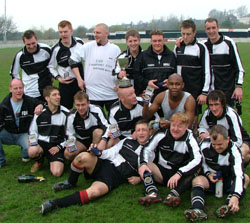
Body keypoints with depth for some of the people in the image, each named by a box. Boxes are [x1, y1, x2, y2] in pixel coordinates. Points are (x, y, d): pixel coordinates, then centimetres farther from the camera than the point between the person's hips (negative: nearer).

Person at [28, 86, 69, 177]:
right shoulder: (40, 113, -2)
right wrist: (34, 144, -9)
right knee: (32, 151, -34)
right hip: (42, 142, 1)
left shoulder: (66, 113, -5)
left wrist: (59, 147, -8)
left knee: (57, 172, -21)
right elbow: (33, 131, 8)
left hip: (57, 145, -1)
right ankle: (39, 161, 5)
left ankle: (52, 162, 17)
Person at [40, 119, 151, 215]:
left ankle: (54, 204, -33)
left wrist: (139, 178, -6)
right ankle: (70, 183, -2)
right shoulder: (127, 141, 19)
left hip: (115, 177, -3)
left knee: (94, 192, -35)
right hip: (104, 164, 3)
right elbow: (111, 153, 14)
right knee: (83, 156, -31)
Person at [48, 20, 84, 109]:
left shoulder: (79, 42, -3)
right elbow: (51, 67, 1)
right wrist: (58, 78, -11)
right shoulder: (56, 49, -10)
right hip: (65, 83, -3)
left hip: (80, 81, 3)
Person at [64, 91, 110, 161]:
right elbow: (70, 135, -5)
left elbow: (107, 127, -26)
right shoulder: (72, 117, -17)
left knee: (98, 131, -36)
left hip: (97, 137, -2)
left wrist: (103, 141, -43)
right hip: (82, 141, 2)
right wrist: (70, 144, -27)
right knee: (67, 154, -22)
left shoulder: (96, 110, -26)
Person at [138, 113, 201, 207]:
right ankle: (152, 193, -40)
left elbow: (197, 159, -25)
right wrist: (143, 163, -25)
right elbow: (147, 149, -3)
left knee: (196, 167, -28)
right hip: (161, 172, 2)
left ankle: (173, 194, -45)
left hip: (180, 177, -2)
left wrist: (179, 174, -37)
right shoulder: (162, 135, -3)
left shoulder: (190, 140, -10)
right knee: (142, 164, -18)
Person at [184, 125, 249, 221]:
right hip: (211, 180, 1)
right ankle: (198, 210, -55)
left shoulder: (234, 151, -19)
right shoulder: (205, 148, -10)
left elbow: (238, 174, -32)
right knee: (197, 180, -29)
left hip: (228, 182, -1)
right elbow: (202, 163, 9)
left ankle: (228, 206, -53)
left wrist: (235, 196, -47)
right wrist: (208, 174, -13)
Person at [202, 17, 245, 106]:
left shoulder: (228, 43, -8)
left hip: (227, 89, -4)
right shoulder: (203, 45, 4)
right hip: (210, 89, 4)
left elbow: (239, 67, -6)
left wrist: (239, 86, -12)